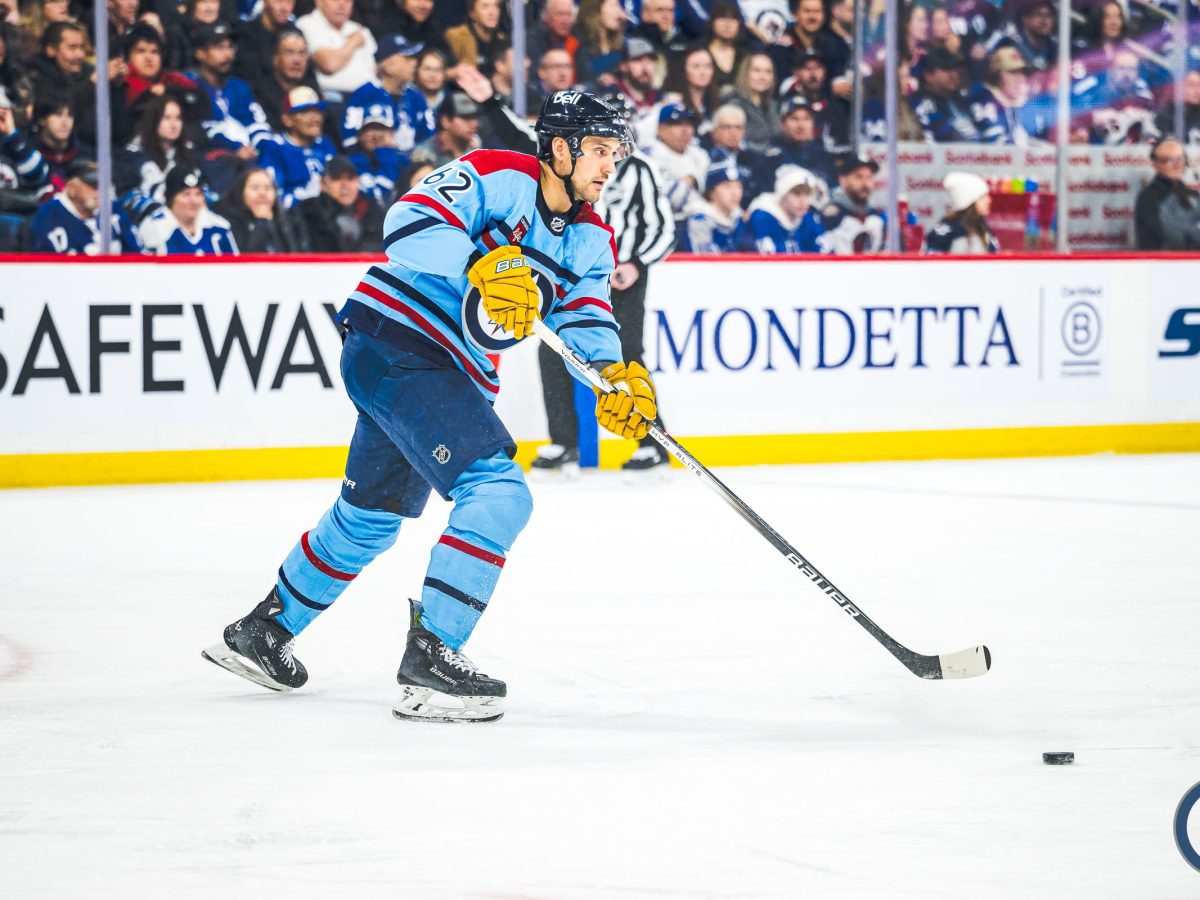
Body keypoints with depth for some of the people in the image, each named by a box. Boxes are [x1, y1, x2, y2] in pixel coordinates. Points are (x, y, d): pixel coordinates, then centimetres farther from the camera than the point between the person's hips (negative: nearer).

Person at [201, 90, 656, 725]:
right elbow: (408, 224, -25)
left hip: (454, 376, 10)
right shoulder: (497, 176, -13)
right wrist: (485, 266, -38)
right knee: (497, 491, -22)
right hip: (395, 343, -10)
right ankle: (429, 657, -22)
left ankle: (265, 630, 41)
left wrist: (616, 377, -21)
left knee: (373, 517, 23)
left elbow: (585, 319, 0)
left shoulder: (591, 240, 10)